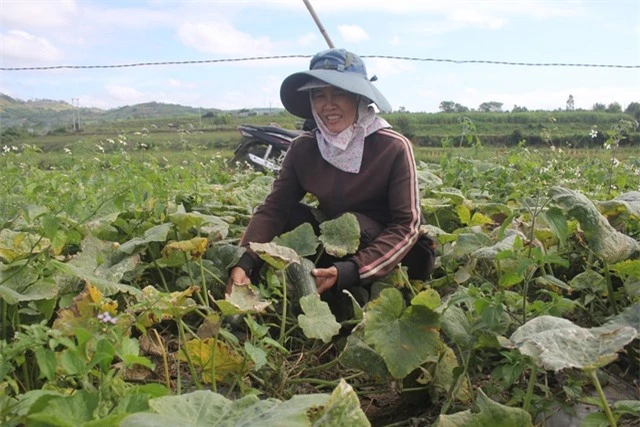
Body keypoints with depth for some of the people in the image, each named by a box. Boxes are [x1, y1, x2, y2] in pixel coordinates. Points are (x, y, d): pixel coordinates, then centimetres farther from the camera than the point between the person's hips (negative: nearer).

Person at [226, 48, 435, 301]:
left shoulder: (394, 148, -19)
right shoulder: (303, 148, -6)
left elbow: (407, 225, -24)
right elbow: (273, 208, -13)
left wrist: (348, 271, -36)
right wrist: (243, 263, -30)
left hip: (394, 259, -3)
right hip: (336, 246, 4)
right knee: (289, 213, -17)